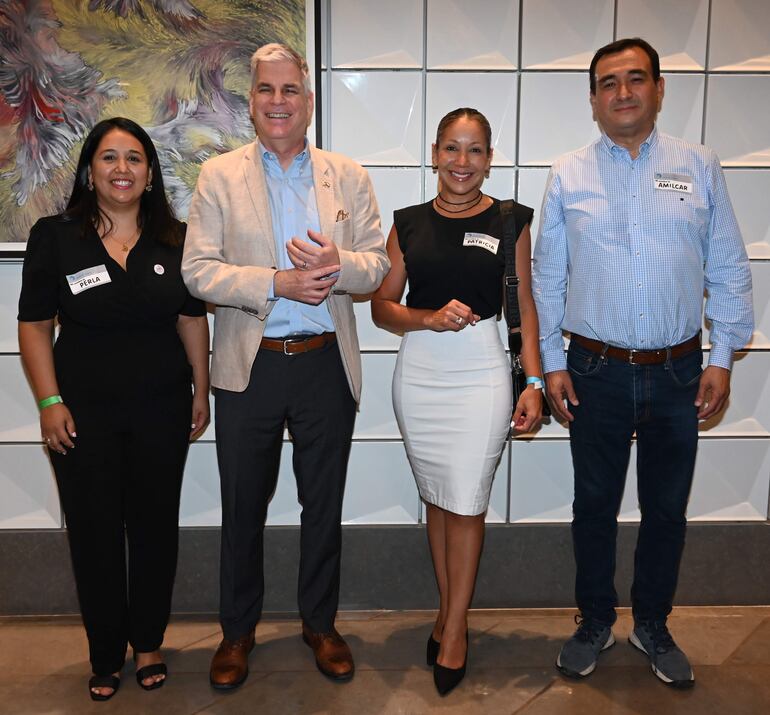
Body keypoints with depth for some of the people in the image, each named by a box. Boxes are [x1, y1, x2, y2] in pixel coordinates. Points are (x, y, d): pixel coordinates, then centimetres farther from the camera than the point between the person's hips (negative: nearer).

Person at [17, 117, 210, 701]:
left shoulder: (175, 239, 2)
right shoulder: (54, 237, -2)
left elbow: (192, 319, 7)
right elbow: (35, 325, -1)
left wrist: (201, 391, 6)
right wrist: (50, 401, -7)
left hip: (161, 410, 2)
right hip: (84, 411, -1)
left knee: (155, 527, 10)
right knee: (95, 533, 7)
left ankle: (148, 646, 28)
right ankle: (106, 658, 25)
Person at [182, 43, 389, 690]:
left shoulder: (349, 177, 6)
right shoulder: (219, 176, 1)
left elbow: (378, 266, 2)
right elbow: (198, 269, -6)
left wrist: (339, 265, -20)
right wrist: (276, 284, -19)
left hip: (327, 364, 1)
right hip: (249, 366, -1)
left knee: (324, 503, 13)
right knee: (243, 507, 12)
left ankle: (320, 623, 33)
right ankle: (238, 630, 32)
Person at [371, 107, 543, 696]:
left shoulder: (509, 221, 2)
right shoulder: (409, 224, 6)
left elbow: (524, 306, 2)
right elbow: (382, 306, 5)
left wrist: (535, 383, -4)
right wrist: (432, 318, -13)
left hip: (481, 374, -2)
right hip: (419, 373, 2)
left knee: (466, 503, 1)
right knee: (437, 499, 12)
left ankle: (453, 630, 18)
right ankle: (450, 612, 30)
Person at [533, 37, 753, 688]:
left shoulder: (699, 167, 4)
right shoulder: (567, 176, 3)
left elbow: (728, 270, 4)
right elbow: (548, 277, 3)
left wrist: (722, 358, -1)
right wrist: (552, 363, 0)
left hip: (679, 371, 1)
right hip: (596, 372, 0)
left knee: (667, 510, 13)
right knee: (595, 506, 12)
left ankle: (653, 628, 34)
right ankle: (595, 624, 32)